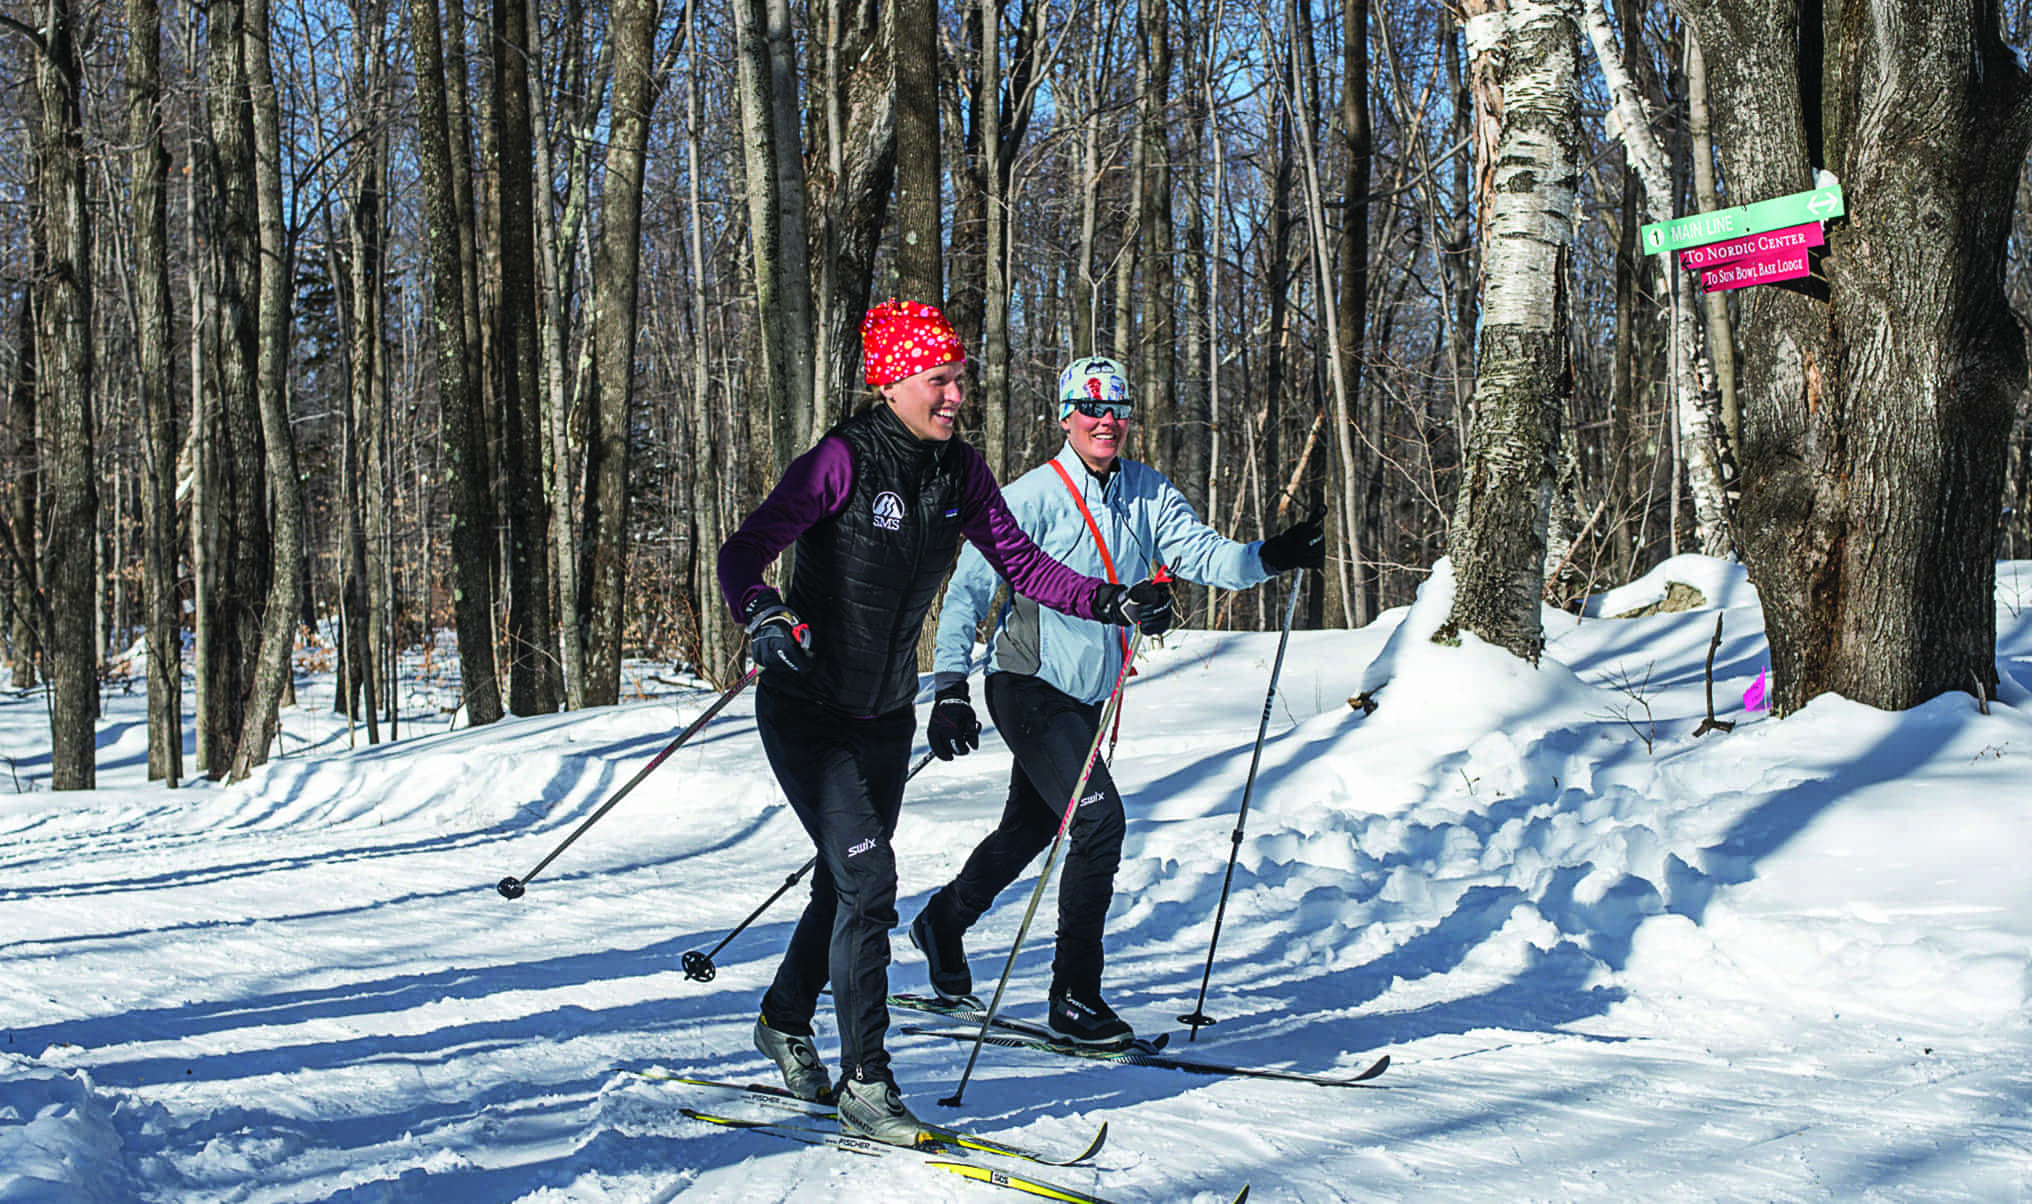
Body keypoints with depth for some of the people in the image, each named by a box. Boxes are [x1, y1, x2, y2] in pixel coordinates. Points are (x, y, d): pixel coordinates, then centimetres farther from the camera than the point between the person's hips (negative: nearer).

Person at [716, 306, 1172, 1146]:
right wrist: (764, 617, -44)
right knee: (869, 881, -14)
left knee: (847, 886, 18)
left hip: (886, 715, 7)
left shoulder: (959, 471, -2)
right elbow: (744, 552, -24)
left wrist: (1111, 602, -12)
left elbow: (1019, 562, 0)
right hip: (807, 711, -7)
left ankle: (784, 1021, 43)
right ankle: (865, 1086, -4)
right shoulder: (844, 461, -21)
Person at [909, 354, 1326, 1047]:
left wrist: (1271, 556, -27)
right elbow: (969, 590, -14)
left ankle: (943, 923, 47)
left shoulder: (1148, 495, 2)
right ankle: (1074, 999, -9)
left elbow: (1206, 556, -7)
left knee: (1031, 827, 20)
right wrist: (950, 688, -21)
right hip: (1028, 687, -7)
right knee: (1099, 818, -18)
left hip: (1086, 697, 7)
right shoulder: (1034, 497, -15)